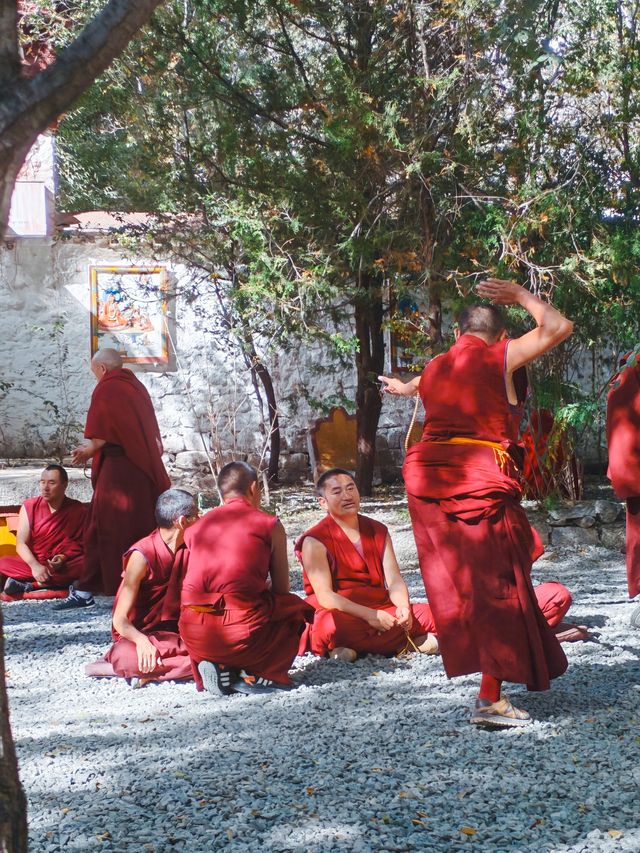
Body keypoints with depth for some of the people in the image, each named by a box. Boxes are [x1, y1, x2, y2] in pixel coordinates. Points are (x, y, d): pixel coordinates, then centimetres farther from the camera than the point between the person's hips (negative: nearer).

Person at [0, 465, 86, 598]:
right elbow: (21, 544, -5)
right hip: (34, 564, 0)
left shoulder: (79, 510, 0)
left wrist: (65, 558, -22)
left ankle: (26, 586, -30)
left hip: (67, 565, 0)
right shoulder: (29, 506, 2)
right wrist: (34, 566, -23)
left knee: (87, 565, -35)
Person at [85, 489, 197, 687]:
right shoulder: (142, 555, -15)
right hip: (137, 634, -7)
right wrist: (141, 641, -37)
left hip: (174, 632, 7)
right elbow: (120, 620, -19)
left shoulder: (188, 550, 5)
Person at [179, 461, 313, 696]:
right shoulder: (270, 525, 7)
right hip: (243, 632, -4)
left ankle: (222, 668, 9)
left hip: (194, 636, 4)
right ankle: (256, 674, 5)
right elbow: (281, 591, 12)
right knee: (297, 609, 25)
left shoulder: (196, 527, 18)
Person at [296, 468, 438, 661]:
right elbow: (324, 596, -13)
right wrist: (369, 615, -25)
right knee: (331, 626, -40)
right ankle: (404, 641, -22)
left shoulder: (378, 532, 12)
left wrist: (403, 607, -18)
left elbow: (394, 580, 5)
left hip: (380, 609, 4)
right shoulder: (315, 541, -5)